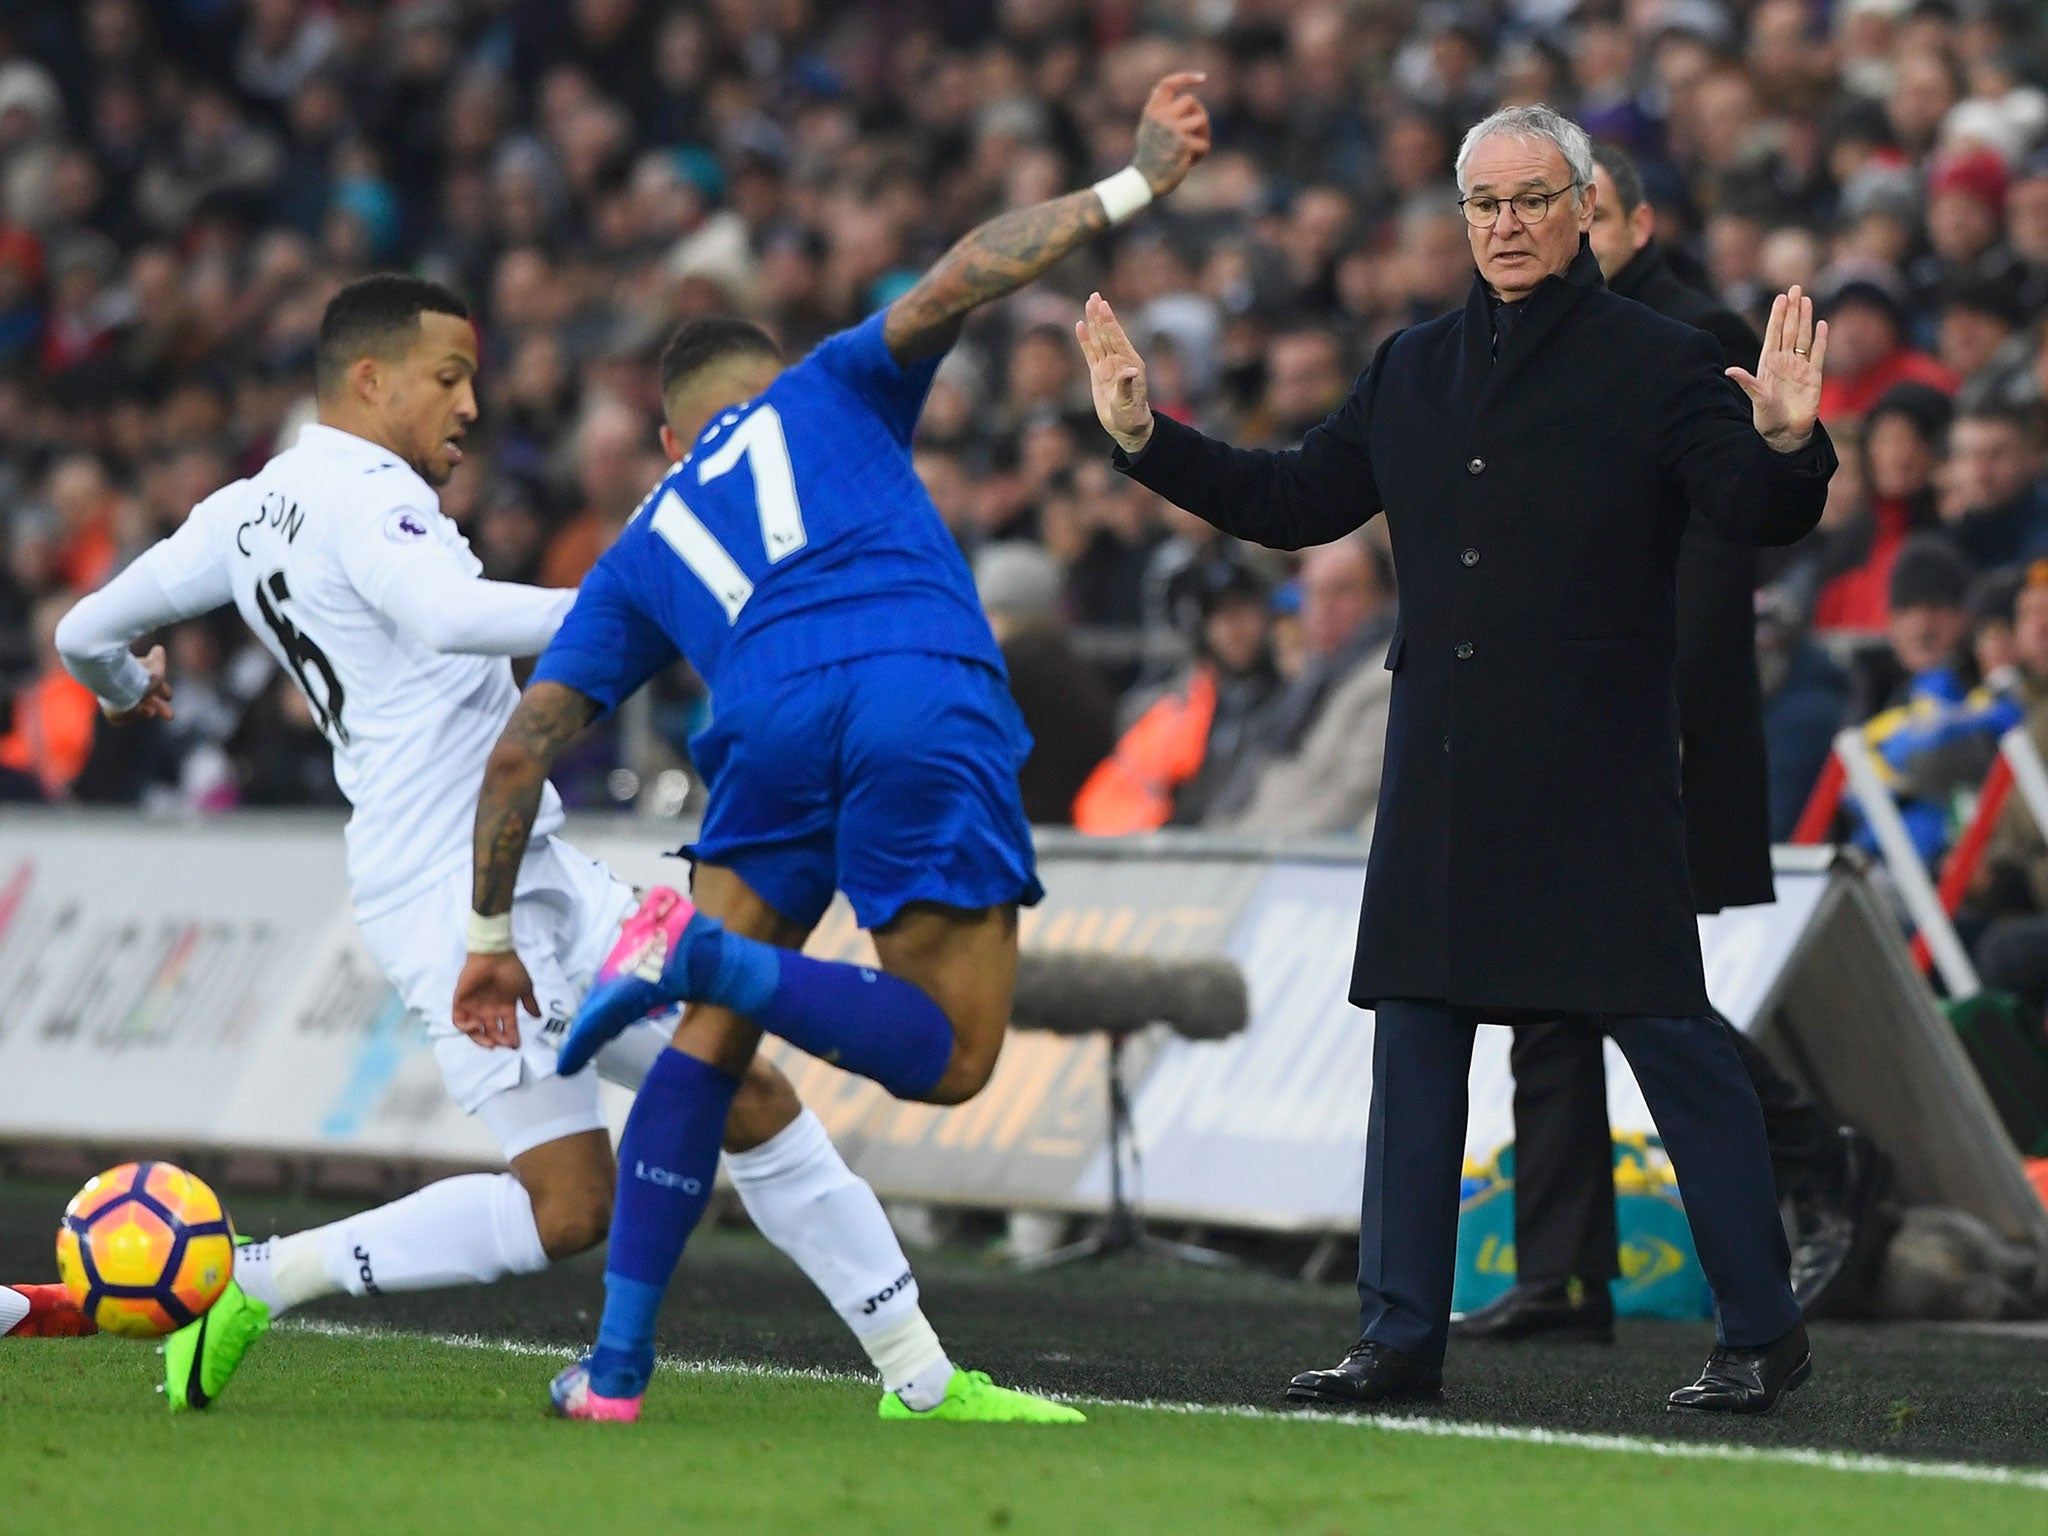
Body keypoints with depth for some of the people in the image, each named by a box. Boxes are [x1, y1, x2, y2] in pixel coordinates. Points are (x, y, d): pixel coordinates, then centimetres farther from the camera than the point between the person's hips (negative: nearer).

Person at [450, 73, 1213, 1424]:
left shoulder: (644, 548, 33)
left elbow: (525, 744, 28)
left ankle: (619, 1366, 4)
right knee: (948, 1054, 3)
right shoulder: (829, 393, 31)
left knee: (712, 1044, 14)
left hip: (774, 707, 2)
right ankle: (712, 953, -21)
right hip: (930, 694, -2)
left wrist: (491, 937, 34)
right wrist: (1131, 187, 16)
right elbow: (954, 284, 13)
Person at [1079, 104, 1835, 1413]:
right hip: (1444, 766, 6)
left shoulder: (1657, 363, -4)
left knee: (1670, 1035, -5)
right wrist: (1146, 435, 15)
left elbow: (1757, 513, -13)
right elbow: (1296, 502, 20)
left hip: (1600, 771, -6)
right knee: (1416, 1032, 7)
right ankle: (1402, 1337, 14)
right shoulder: (1415, 370, 14)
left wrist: (1784, 444, -34)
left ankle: (1763, 1334, 3)